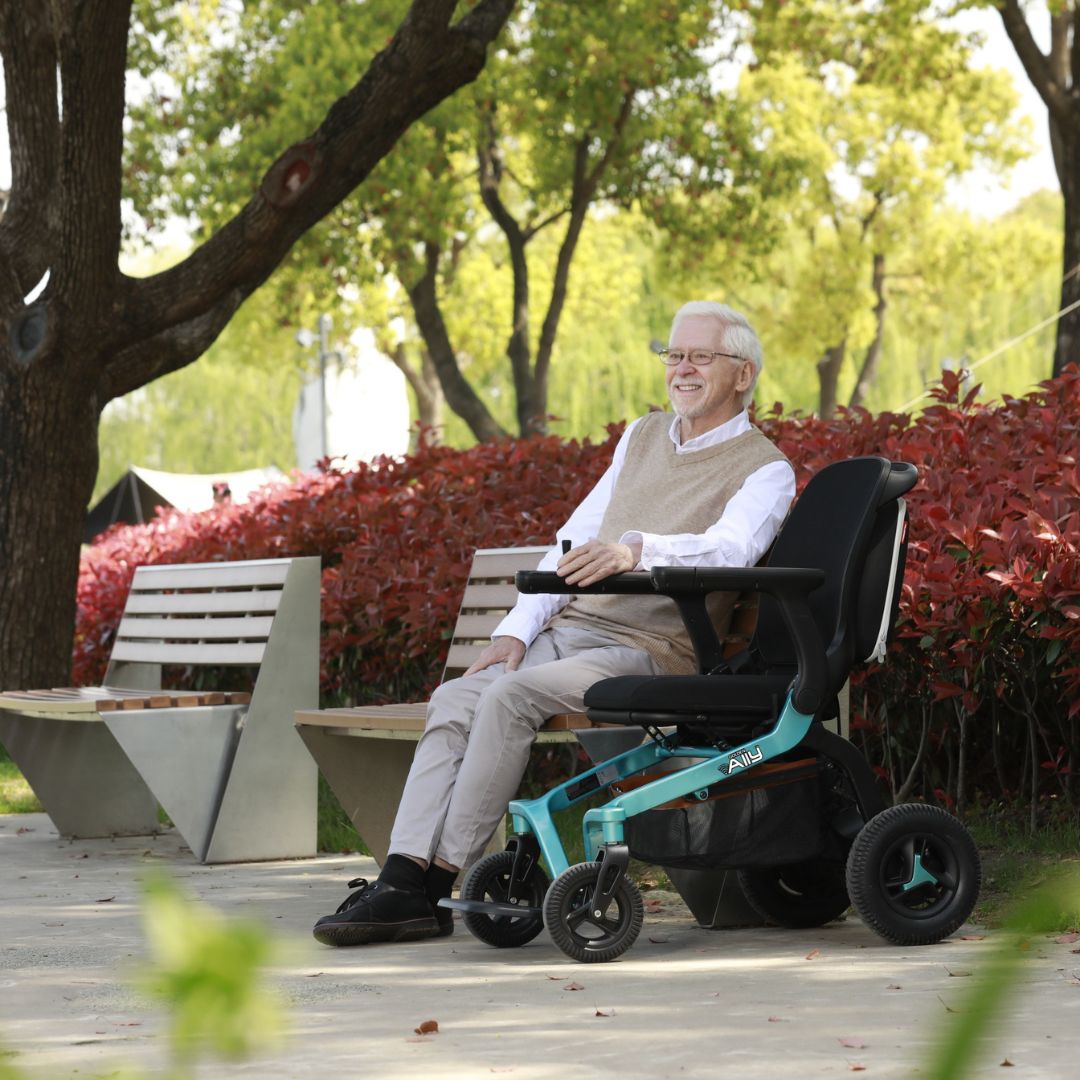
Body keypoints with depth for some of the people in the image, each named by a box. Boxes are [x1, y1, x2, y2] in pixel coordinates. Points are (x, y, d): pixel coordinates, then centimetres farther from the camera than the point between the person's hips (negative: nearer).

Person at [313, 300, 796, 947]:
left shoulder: (764, 470, -1)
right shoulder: (643, 437, 21)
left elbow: (729, 549, -23)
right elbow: (576, 540, 19)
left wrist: (636, 548, -41)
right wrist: (517, 630, 5)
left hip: (649, 651, -7)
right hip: (570, 629, 7)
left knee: (512, 695, -29)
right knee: (456, 699, -18)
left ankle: (438, 884, -25)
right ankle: (403, 880, -25)